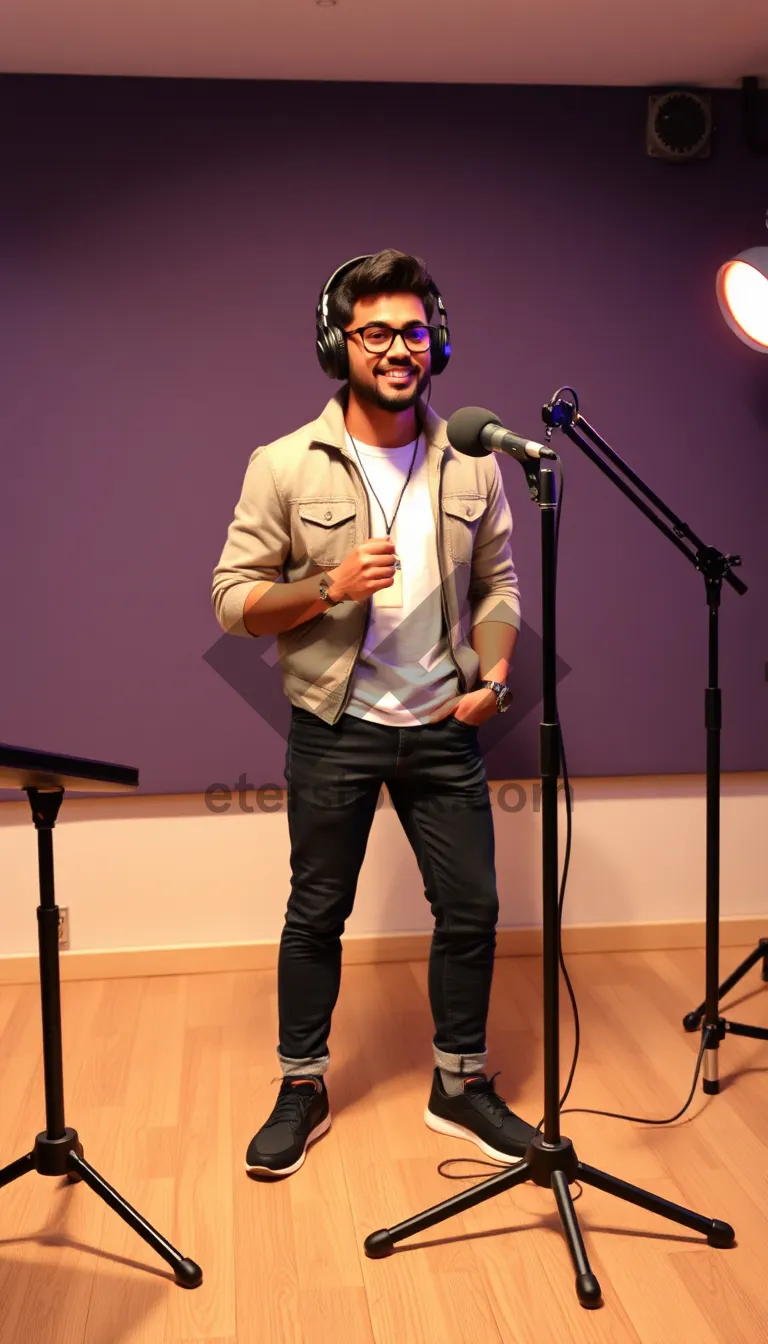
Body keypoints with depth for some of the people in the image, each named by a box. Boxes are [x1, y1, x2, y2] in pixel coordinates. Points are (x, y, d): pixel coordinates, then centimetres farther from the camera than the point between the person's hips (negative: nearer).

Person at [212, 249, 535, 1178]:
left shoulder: (472, 465, 3)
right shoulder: (285, 466, -6)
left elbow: (497, 583, 11)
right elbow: (233, 599, -6)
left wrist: (495, 672, -5)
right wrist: (330, 588, -21)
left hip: (444, 728, 3)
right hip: (334, 729, -2)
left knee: (471, 908, 8)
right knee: (317, 914, 10)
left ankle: (461, 1086, 29)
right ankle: (302, 1092, 29)